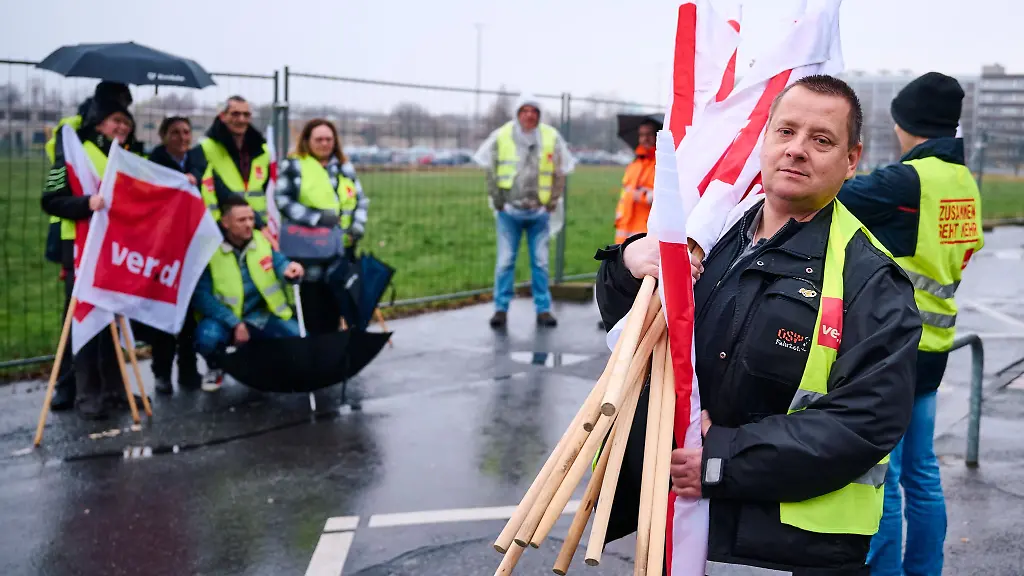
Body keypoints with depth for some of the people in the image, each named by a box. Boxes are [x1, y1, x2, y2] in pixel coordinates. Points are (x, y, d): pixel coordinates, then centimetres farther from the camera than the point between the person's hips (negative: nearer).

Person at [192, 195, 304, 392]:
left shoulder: (263, 242, 0)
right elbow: (201, 296, -14)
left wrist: (289, 268, -40)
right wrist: (234, 324, -21)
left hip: (260, 316, 4)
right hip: (223, 318, -3)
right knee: (208, 337, -37)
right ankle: (215, 368, 2)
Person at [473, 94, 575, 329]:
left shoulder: (551, 138, 0)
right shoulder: (501, 137, -4)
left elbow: (560, 173, 8)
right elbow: (490, 170, 4)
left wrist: (552, 201, 3)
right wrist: (497, 199, 0)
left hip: (540, 212, 1)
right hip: (509, 211, -1)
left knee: (540, 262, 5)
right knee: (505, 261, 0)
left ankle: (543, 309, 13)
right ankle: (501, 308, 9)